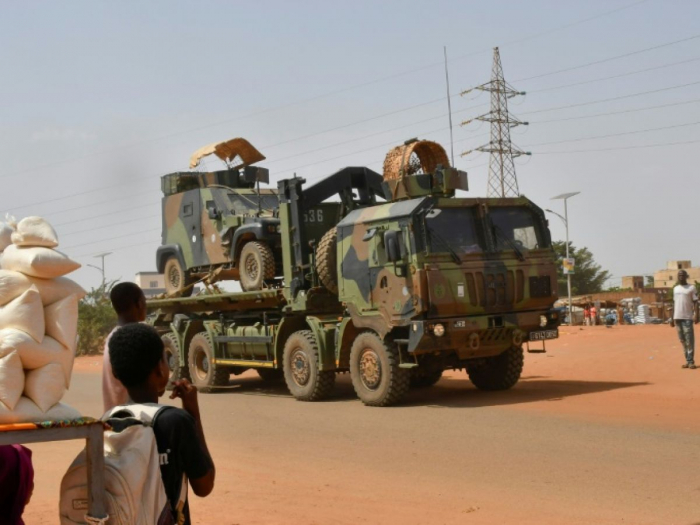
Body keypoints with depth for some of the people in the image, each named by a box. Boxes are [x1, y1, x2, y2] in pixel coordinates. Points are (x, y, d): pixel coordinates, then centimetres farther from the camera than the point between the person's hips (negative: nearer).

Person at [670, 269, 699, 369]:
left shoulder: (691, 288, 0)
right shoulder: (675, 288, 16)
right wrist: (672, 318, 17)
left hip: (687, 317, -5)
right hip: (677, 317, 5)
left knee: (689, 340, -7)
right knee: (682, 340, 5)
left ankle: (691, 361, -6)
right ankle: (687, 361, 9)